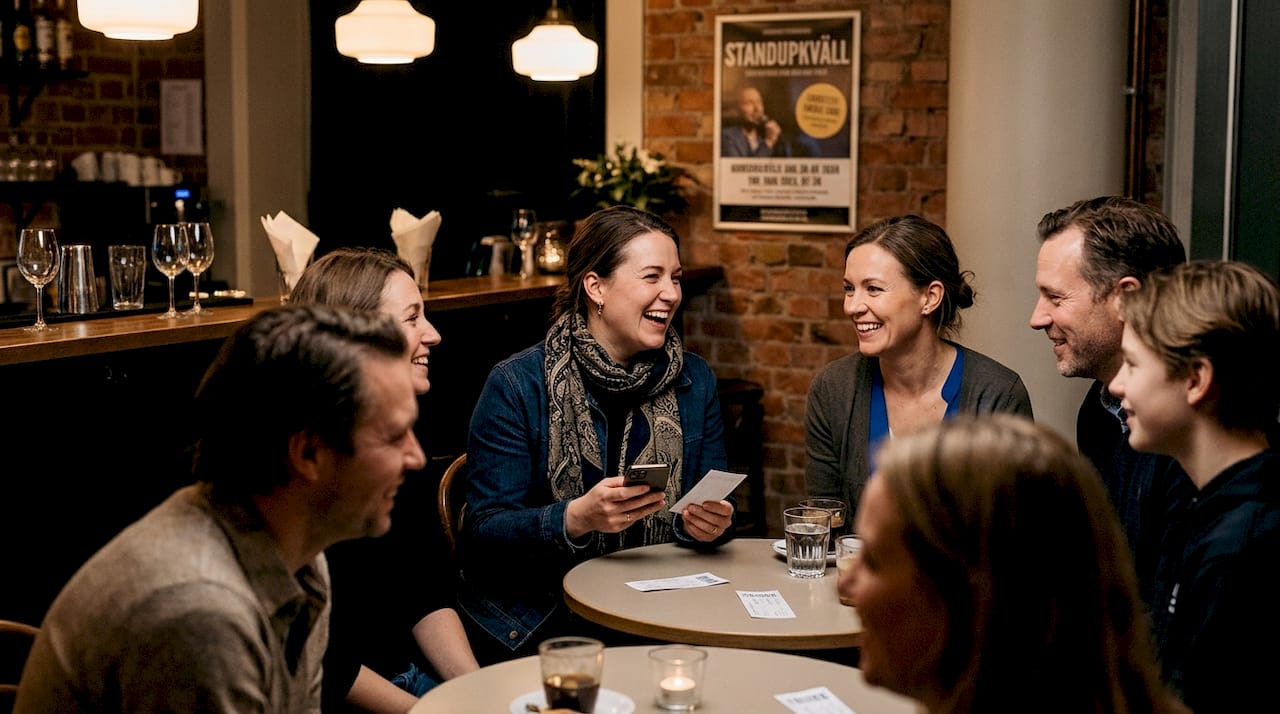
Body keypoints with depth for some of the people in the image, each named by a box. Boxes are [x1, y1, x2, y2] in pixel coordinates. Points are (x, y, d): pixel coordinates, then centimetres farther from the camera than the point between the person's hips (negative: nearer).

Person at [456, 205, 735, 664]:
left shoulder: (695, 381, 9)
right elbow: (482, 534, -10)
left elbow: (716, 506, 12)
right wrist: (576, 518, -27)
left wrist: (709, 522, -13)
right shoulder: (516, 386, -6)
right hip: (537, 621, -5)